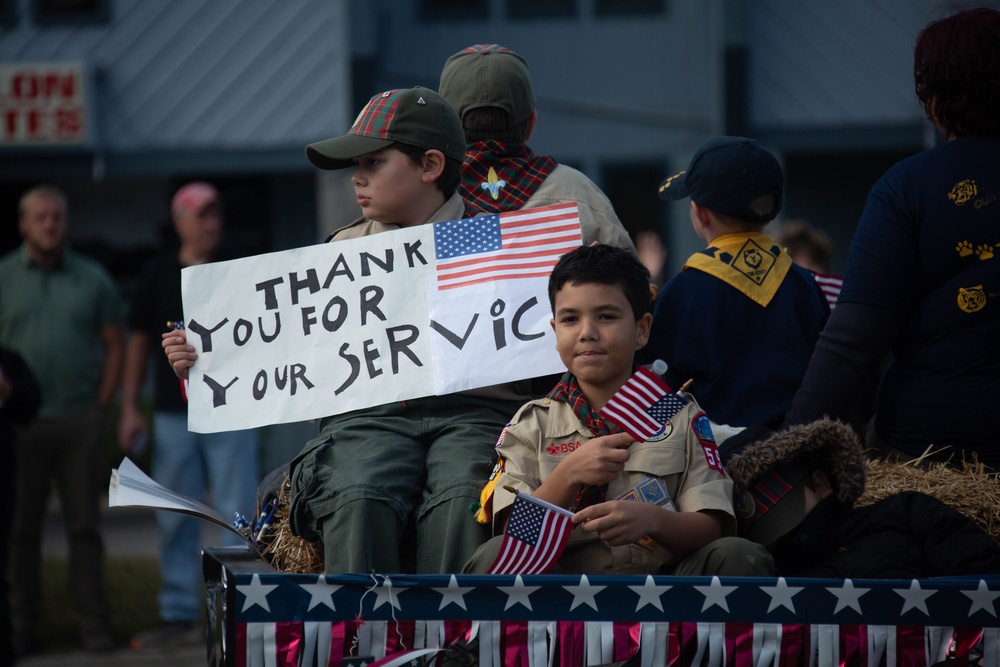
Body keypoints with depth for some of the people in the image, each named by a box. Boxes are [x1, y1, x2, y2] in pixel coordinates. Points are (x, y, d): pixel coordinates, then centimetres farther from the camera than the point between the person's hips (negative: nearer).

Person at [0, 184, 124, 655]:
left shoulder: (92, 279, 8)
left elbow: (114, 345, 9)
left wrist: (101, 406, 0)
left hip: (80, 421, 1)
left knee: (84, 525, 2)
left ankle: (93, 625, 5)